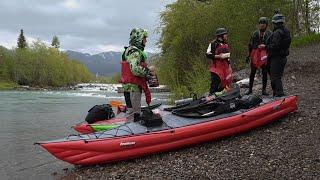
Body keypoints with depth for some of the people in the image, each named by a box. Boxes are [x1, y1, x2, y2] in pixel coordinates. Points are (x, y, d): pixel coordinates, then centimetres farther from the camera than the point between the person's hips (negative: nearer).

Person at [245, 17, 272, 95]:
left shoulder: (269, 33, 5)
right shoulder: (255, 33, 10)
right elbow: (250, 45, 12)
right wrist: (248, 55, 9)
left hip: (265, 55, -1)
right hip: (255, 54, 1)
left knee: (265, 73, 3)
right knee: (252, 73, 3)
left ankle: (264, 90, 11)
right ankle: (250, 89, 11)